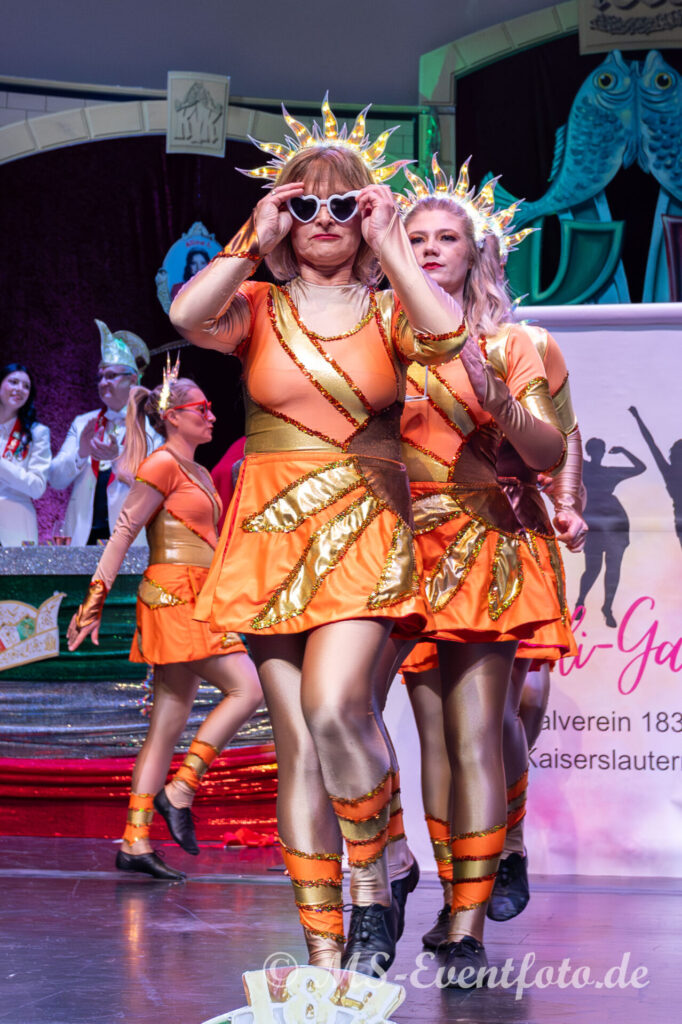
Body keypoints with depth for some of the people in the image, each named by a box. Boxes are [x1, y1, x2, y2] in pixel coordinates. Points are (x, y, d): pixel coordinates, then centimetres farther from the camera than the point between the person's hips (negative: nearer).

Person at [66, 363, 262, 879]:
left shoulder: (200, 476, 21)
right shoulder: (162, 465, -6)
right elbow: (123, 532, -10)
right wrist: (95, 599, -14)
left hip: (195, 603, 9)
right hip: (174, 598, -9)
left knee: (169, 725, 4)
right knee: (247, 689, -14)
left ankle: (135, 842, 3)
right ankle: (178, 793, -11)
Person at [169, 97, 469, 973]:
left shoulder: (389, 311, 6)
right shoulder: (257, 307, 6)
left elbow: (445, 335, -18)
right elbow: (187, 316, -16)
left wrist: (389, 244, -9)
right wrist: (256, 240, -8)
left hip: (364, 533, -2)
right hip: (270, 532, 2)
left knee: (333, 707, -23)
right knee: (297, 744, 0)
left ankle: (373, 881, 1)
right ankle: (323, 951, 4)